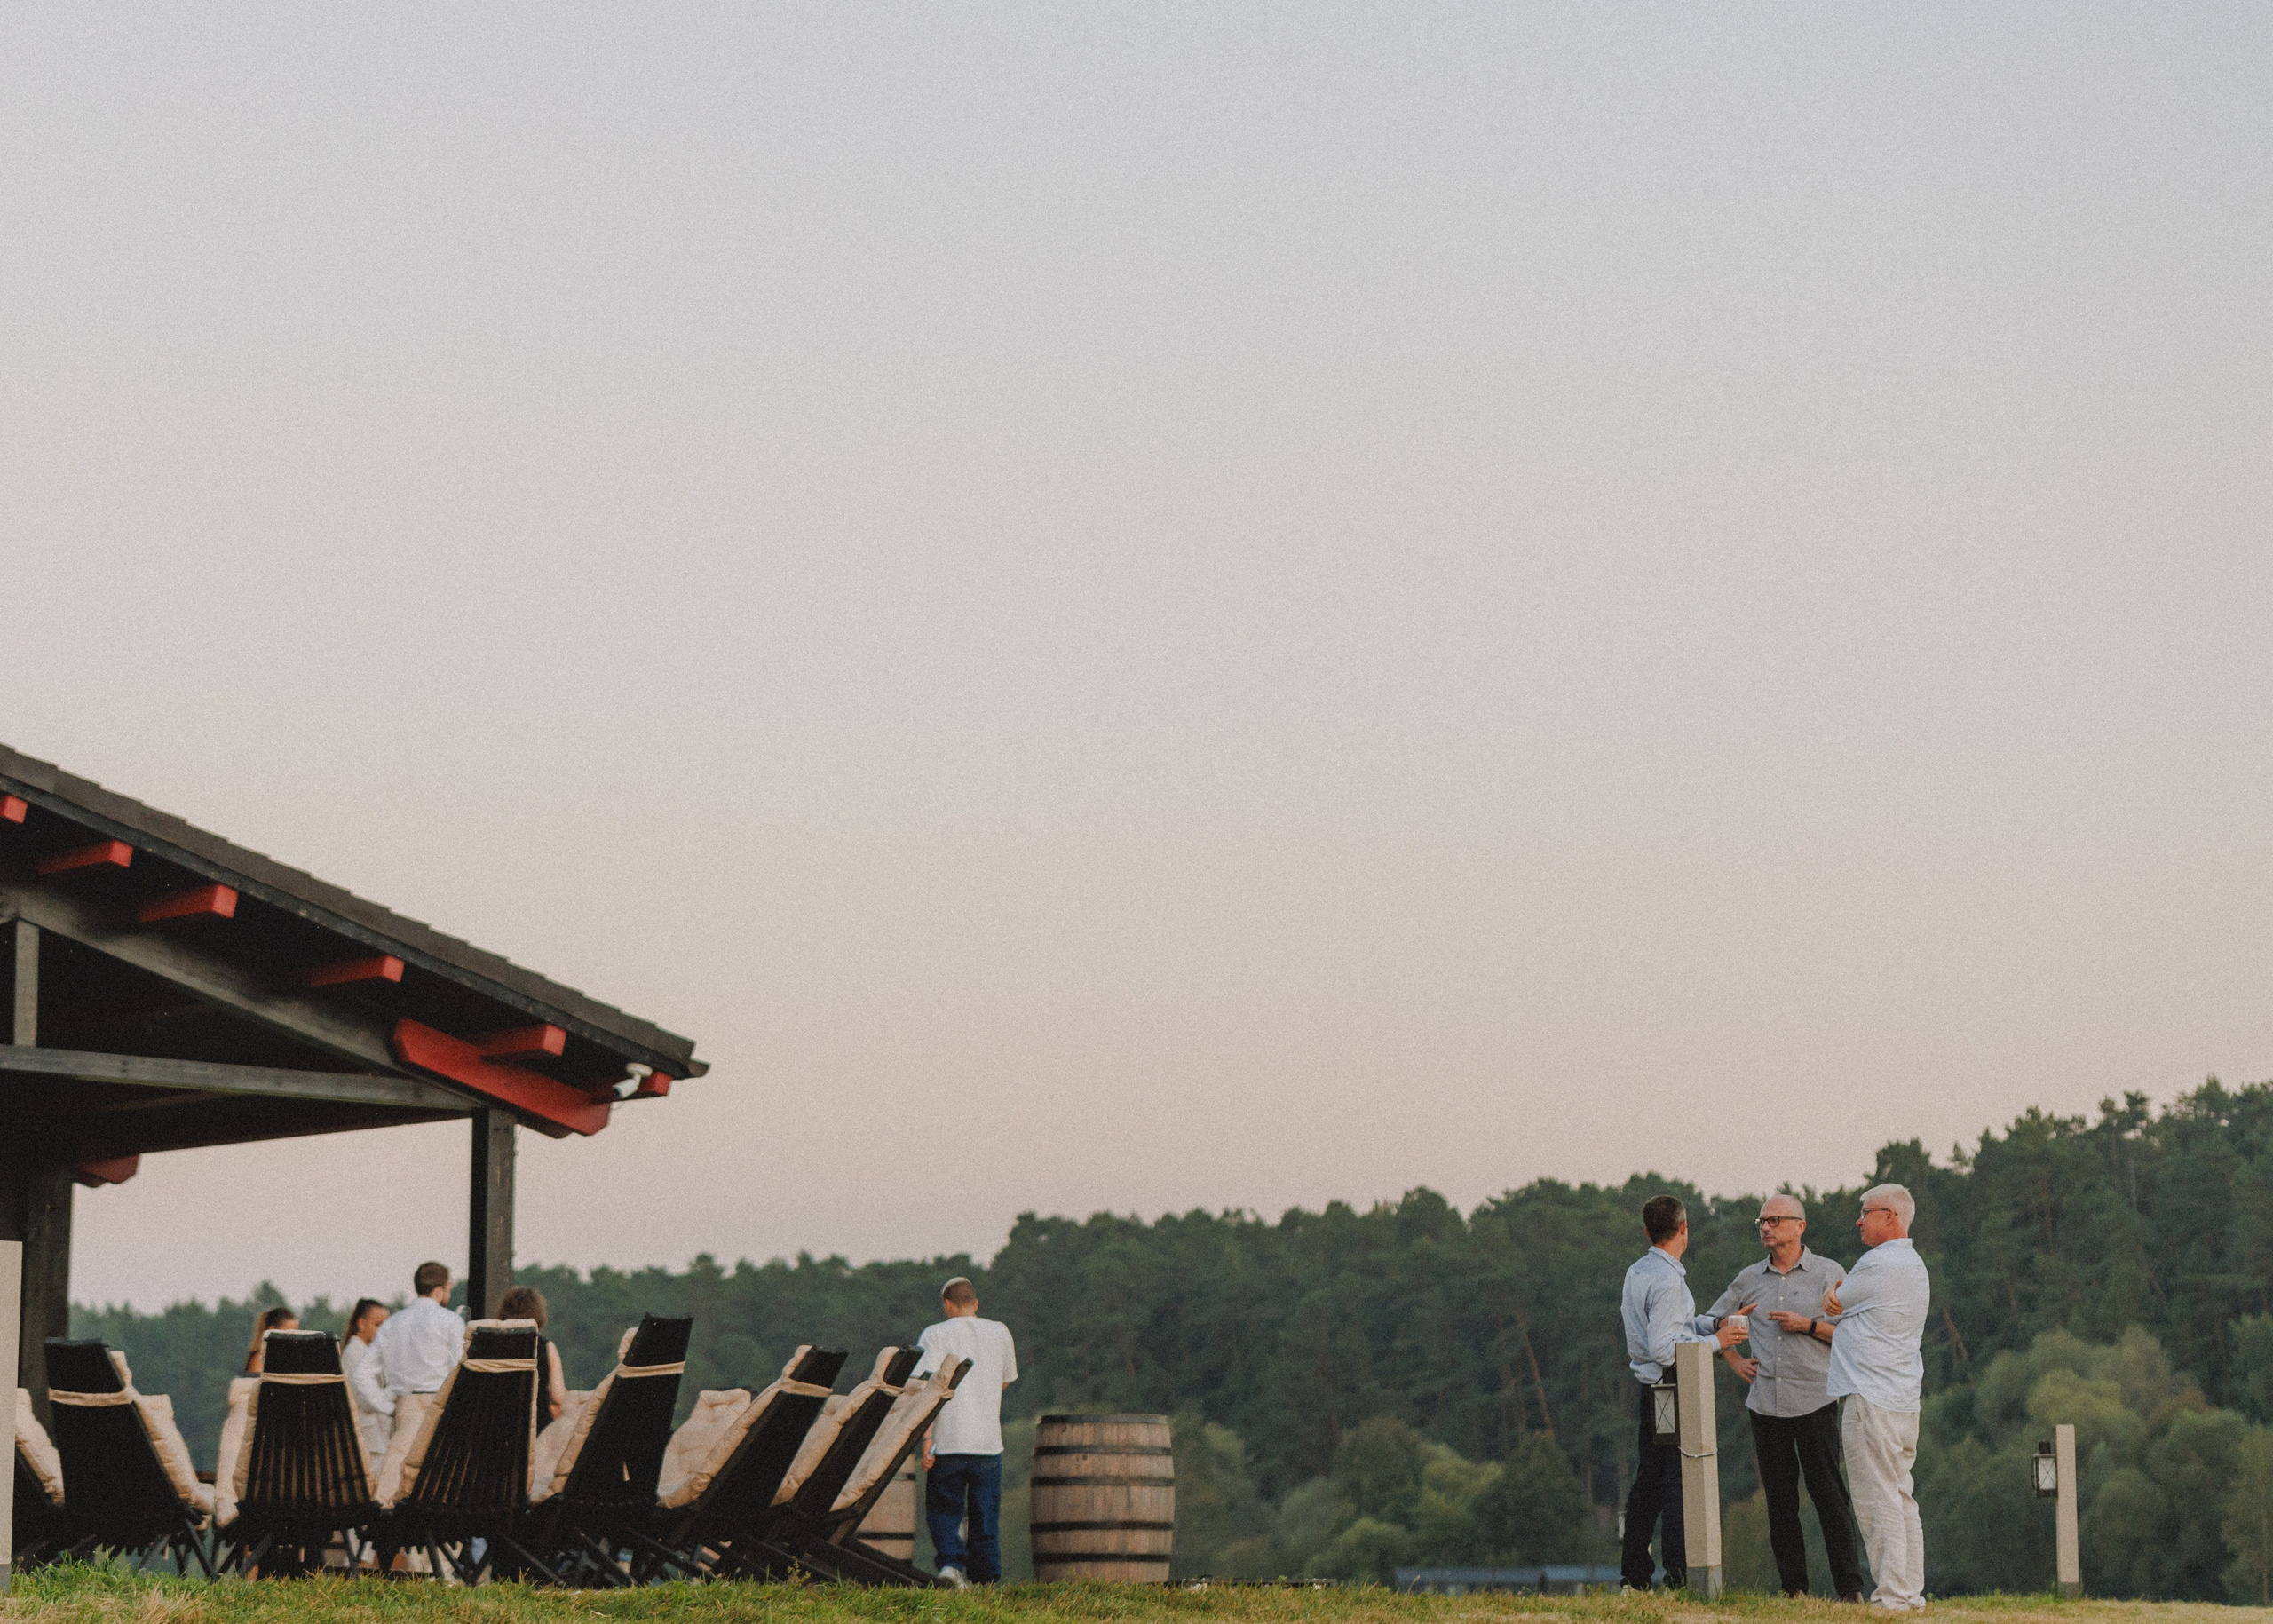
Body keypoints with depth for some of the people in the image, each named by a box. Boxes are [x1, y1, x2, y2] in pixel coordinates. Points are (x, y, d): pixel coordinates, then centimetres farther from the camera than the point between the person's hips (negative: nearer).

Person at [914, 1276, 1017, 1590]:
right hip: (988, 1442, 2)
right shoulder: (999, 1332, 8)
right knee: (985, 1516, 13)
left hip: (947, 1443, -2)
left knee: (943, 1511, 8)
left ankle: (952, 1562, -13)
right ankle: (985, 1579, 14)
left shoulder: (934, 1335, -2)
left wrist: (926, 1438, -13)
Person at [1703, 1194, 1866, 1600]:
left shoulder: (1829, 1273, 1)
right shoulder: (1749, 1279, 12)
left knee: (1829, 1496, -7)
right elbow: (1712, 1320, 26)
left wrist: (1806, 1325, -12)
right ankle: (1793, 1589, 9)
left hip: (1814, 1403, -4)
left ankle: (1849, 1588, -6)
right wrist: (1735, 1361, 13)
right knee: (1780, 1500, 5)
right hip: (1765, 1405, 4)